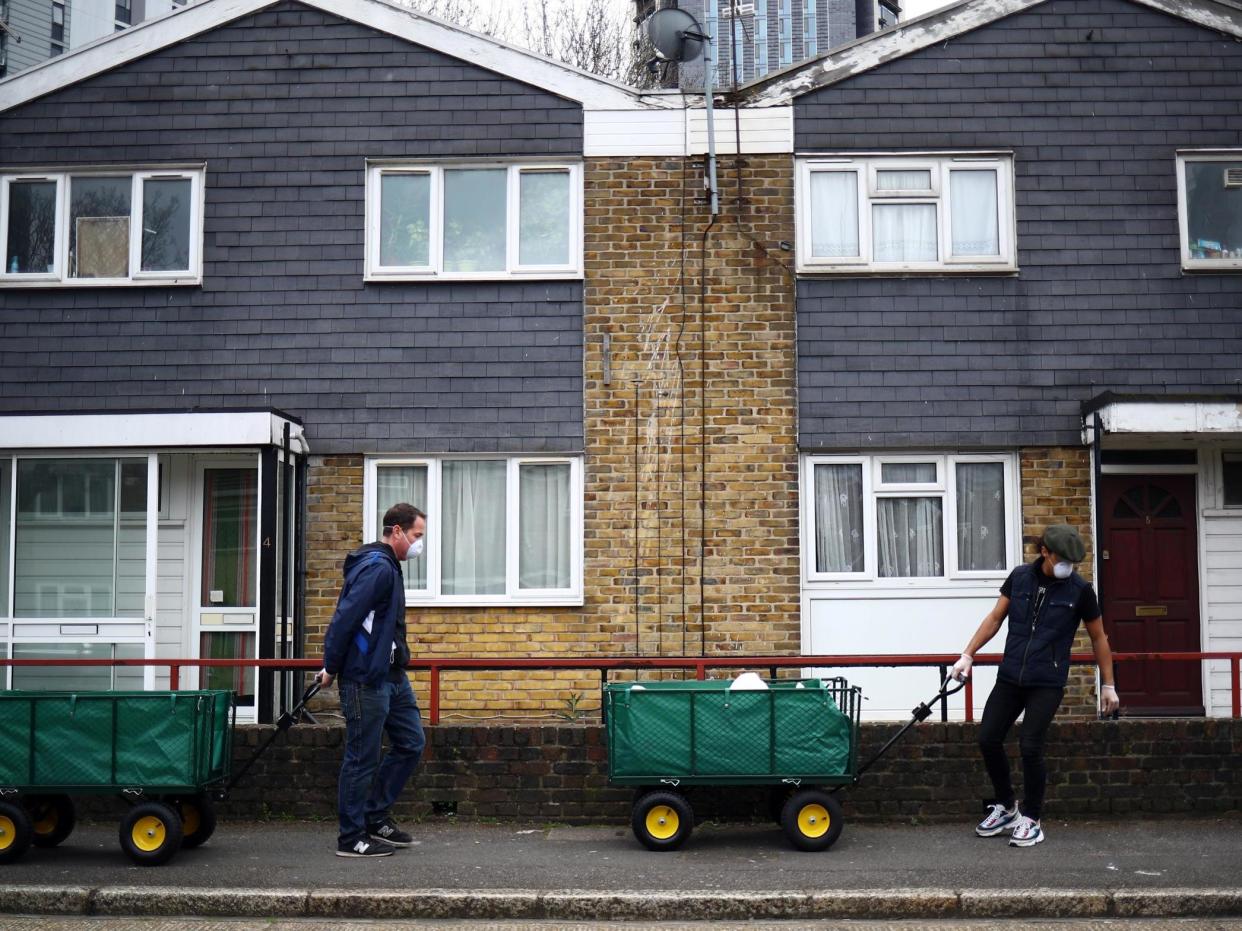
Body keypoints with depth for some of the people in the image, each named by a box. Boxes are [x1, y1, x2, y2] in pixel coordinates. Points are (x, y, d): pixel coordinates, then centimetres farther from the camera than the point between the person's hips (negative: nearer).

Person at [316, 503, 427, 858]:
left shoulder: (387, 566, 15)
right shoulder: (377, 568, -17)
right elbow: (344, 619, -22)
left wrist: (333, 667, 17)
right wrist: (331, 669, -13)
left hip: (391, 676, 10)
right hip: (366, 679, -10)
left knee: (411, 742, 13)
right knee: (362, 758, -1)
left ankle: (376, 817, 22)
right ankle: (352, 839, 9)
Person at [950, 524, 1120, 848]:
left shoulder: (1080, 590, -5)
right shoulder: (1019, 577, 1)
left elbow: (1098, 638, 5)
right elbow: (995, 618, 9)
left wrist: (1108, 685, 7)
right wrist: (968, 655, 3)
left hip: (1047, 684, -3)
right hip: (1010, 678, 4)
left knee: (1030, 746, -12)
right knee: (988, 739, 0)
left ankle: (1031, 820, 7)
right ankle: (1006, 807, 21)